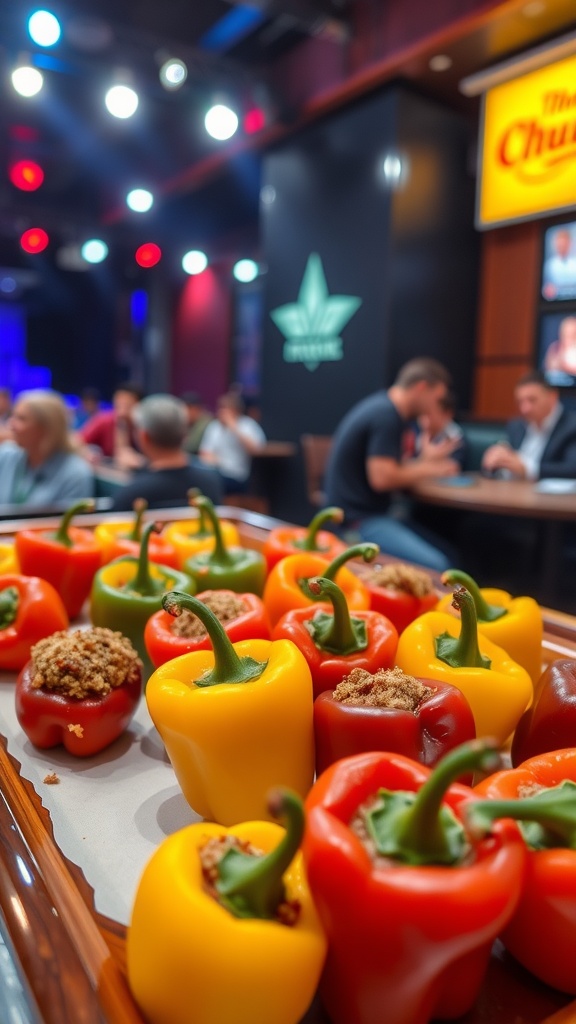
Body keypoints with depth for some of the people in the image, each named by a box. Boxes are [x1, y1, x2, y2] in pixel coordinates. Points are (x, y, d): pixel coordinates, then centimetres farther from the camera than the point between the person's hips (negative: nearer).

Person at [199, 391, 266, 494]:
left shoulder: (248, 424, 10)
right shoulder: (214, 426, 21)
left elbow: (255, 448, -9)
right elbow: (205, 454, 15)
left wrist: (233, 427, -9)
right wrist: (210, 459, -10)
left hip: (235, 477, -4)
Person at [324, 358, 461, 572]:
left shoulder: (383, 407, 13)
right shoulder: (386, 416, -18)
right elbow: (382, 478, -24)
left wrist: (423, 460, 12)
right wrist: (428, 469, -9)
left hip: (372, 512, 11)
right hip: (358, 520, -11)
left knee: (443, 551, 7)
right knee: (435, 567, -22)